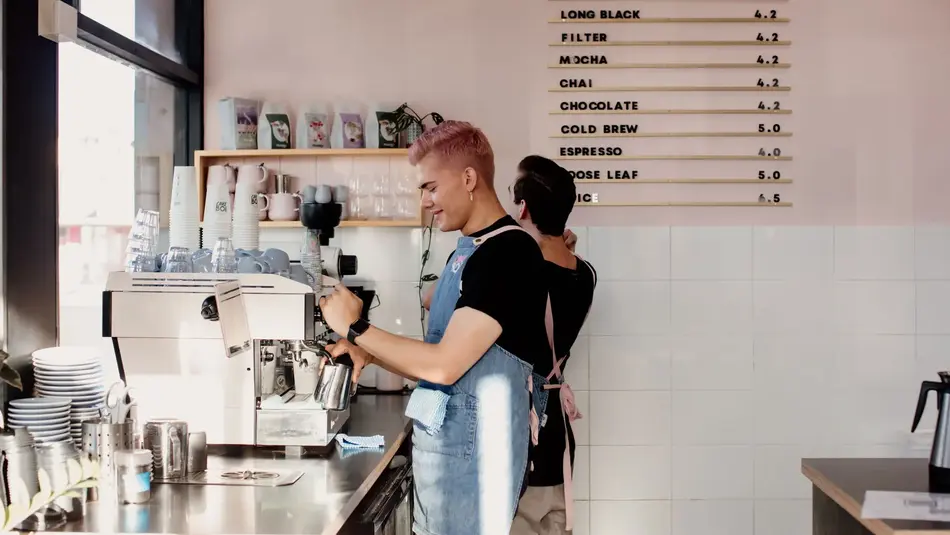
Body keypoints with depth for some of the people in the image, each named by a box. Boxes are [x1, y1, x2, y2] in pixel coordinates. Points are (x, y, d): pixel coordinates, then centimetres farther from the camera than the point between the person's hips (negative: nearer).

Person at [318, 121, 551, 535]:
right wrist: (368, 354, 1)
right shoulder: (468, 250, 11)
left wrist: (355, 329, -13)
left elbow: (444, 365, -22)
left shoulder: (510, 253, -18)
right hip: (439, 440, 8)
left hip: (472, 449, -8)